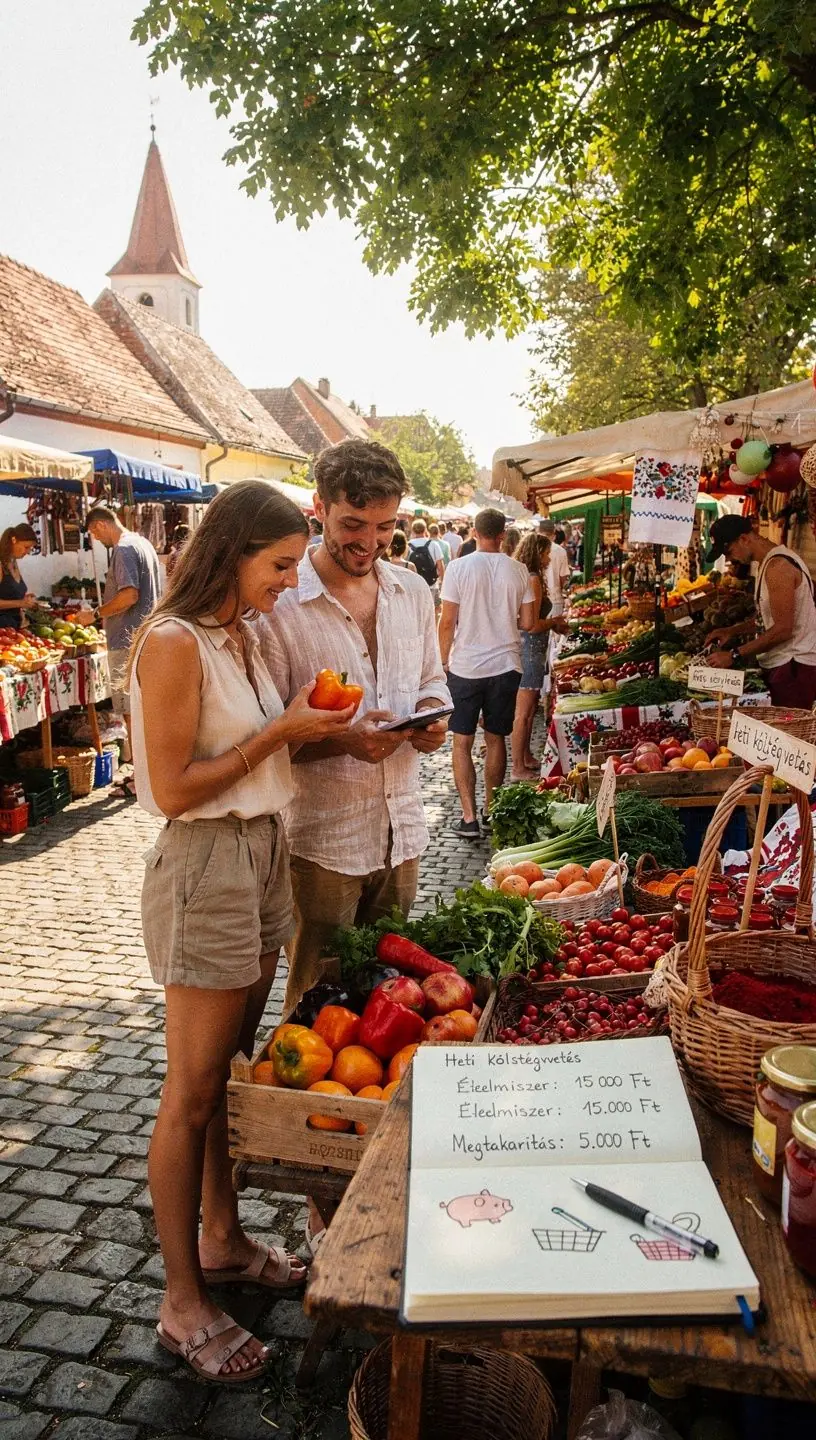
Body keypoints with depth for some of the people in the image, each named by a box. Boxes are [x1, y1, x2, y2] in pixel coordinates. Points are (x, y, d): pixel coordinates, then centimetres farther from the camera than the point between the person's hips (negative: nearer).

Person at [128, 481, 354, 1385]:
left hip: (262, 855, 8)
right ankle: (182, 1304, 20)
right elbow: (173, 790, -20)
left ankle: (223, 1242, 37)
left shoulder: (242, 635, 9)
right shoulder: (175, 642, -18)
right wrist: (279, 731, -16)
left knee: (232, 1069, 19)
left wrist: (311, 730, 0)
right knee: (193, 1091, 4)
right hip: (204, 869, -8)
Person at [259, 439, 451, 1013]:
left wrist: (432, 715, -5)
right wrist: (343, 740, -27)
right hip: (321, 838, -5)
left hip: (402, 830, 6)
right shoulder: (280, 604, -13)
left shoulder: (413, 591, 6)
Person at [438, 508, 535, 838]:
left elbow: (447, 622, -9)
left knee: (462, 742, 6)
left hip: (465, 666, -2)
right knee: (495, 739, 15)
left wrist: (445, 661, 5)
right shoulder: (518, 571, -2)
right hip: (505, 665, 3)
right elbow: (528, 623, 1)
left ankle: (469, 817, 2)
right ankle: (490, 810, 23)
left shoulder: (459, 568, -9)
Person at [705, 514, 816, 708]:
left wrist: (734, 655, -18)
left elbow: (783, 629, -21)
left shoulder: (778, 566, -17)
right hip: (781, 664, 10)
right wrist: (732, 631, 12)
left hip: (793, 668, -10)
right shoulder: (769, 562, 16)